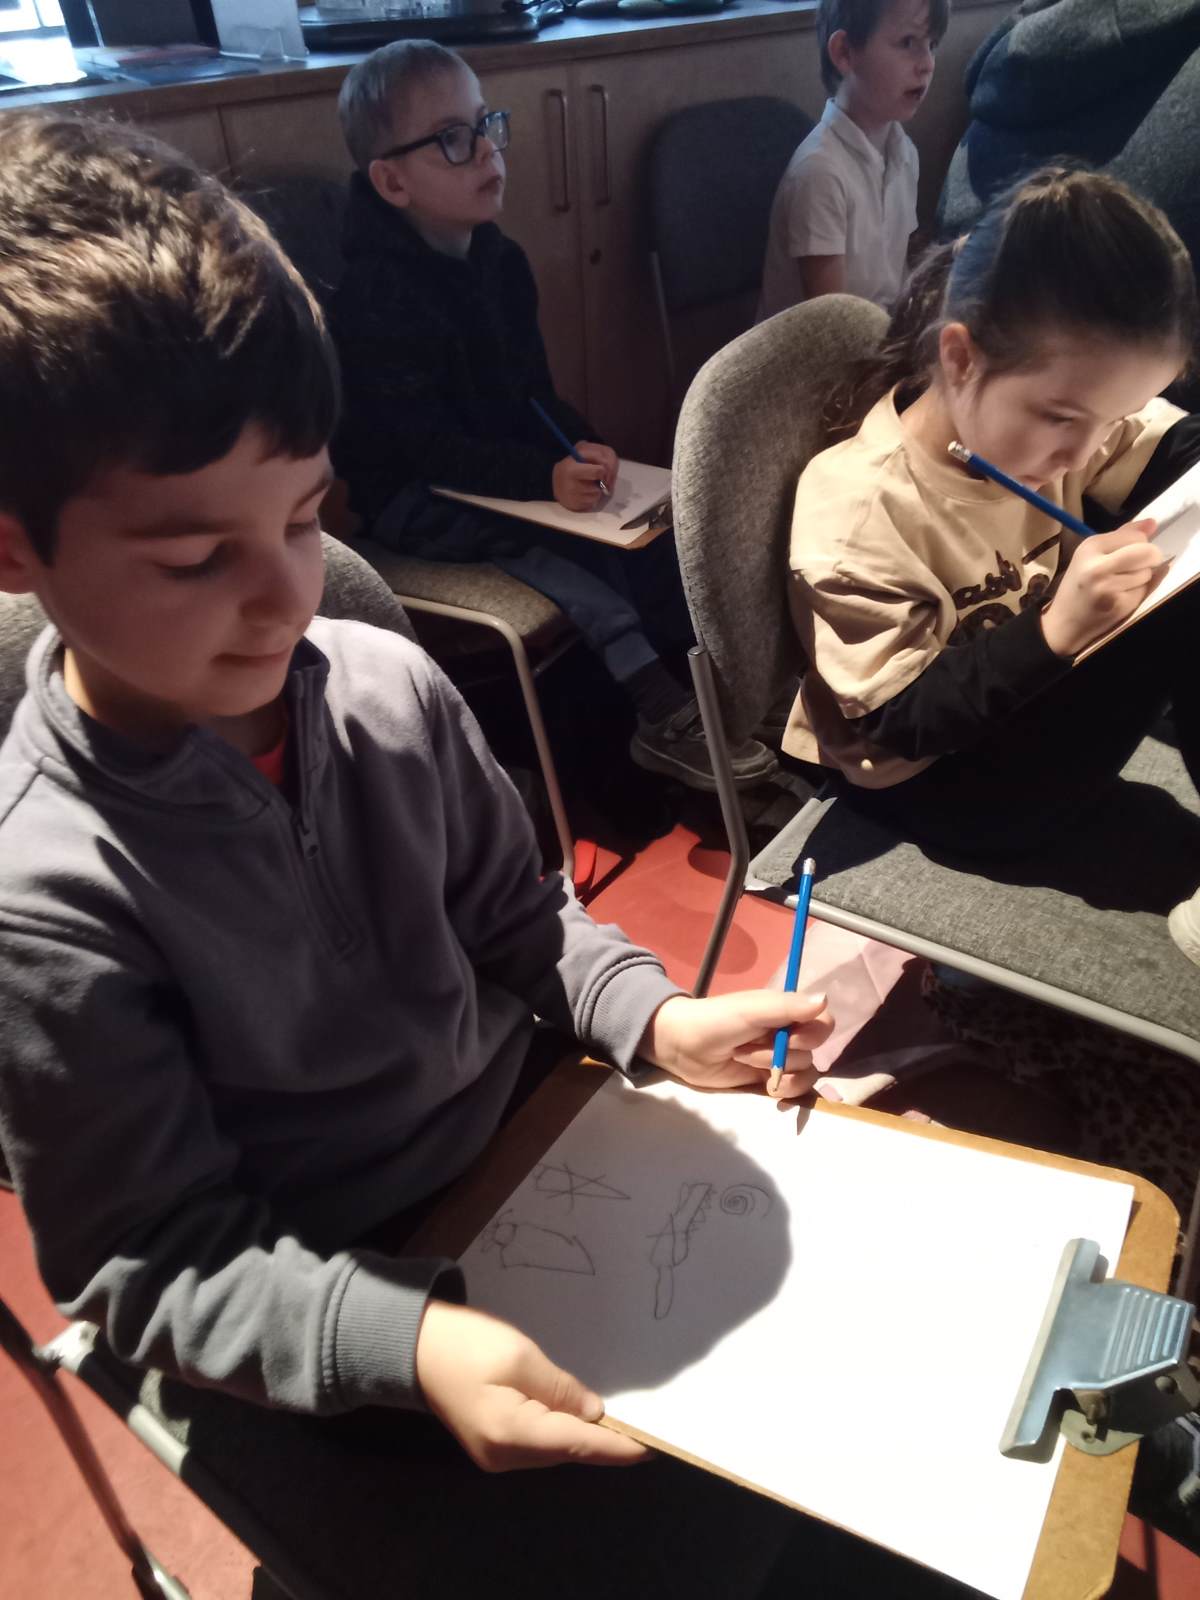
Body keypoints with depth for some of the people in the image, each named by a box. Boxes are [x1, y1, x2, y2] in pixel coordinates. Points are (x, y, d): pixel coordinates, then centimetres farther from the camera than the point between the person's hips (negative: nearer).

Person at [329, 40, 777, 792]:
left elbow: (531, 386, 8)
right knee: (562, 543, -29)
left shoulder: (500, 259, 6)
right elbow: (425, 445, -25)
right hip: (412, 496, -7)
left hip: (502, 464, 7)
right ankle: (666, 713, -22)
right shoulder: (377, 298, -19)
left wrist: (580, 445, -13)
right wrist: (545, 477, -35)